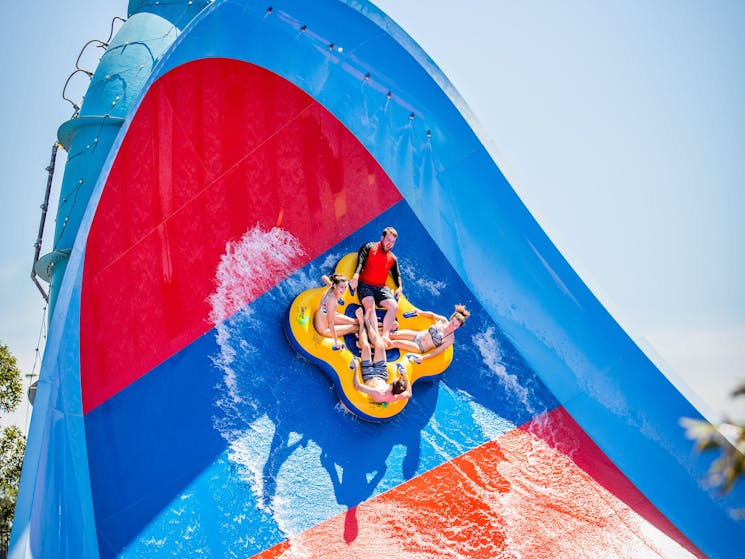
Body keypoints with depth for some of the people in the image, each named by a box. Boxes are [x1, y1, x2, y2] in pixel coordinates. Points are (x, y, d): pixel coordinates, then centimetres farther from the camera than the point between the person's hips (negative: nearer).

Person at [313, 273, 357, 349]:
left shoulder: (331, 289, -14)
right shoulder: (332, 299, -37)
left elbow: (324, 277, 11)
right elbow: (331, 323, -35)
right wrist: (336, 342, -32)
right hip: (324, 329, -8)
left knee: (355, 322, 17)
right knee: (354, 328, 3)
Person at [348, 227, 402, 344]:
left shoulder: (393, 258, 20)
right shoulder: (369, 247, 6)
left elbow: (397, 274, 20)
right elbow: (360, 261, -7)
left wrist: (400, 287, -1)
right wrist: (356, 276, -25)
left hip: (381, 288, 5)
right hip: (365, 285, -5)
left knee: (394, 306, -18)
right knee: (370, 306, -29)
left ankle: (385, 335, -23)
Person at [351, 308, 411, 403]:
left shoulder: (378, 395, -48)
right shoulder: (396, 397, -36)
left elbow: (357, 386, -41)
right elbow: (409, 393, -10)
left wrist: (355, 368, -34)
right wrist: (405, 376, -10)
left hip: (369, 376, -4)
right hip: (381, 375, 4)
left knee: (366, 346, -8)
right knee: (380, 345, 3)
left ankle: (361, 322, 24)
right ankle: (367, 321, 29)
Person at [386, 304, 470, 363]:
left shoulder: (450, 339, -16)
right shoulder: (444, 320, -6)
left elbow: (436, 352, -17)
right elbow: (432, 315, 15)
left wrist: (423, 358, -29)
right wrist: (420, 312, 6)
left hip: (419, 348, -4)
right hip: (416, 335, 4)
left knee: (395, 343, -19)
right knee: (392, 335, -8)